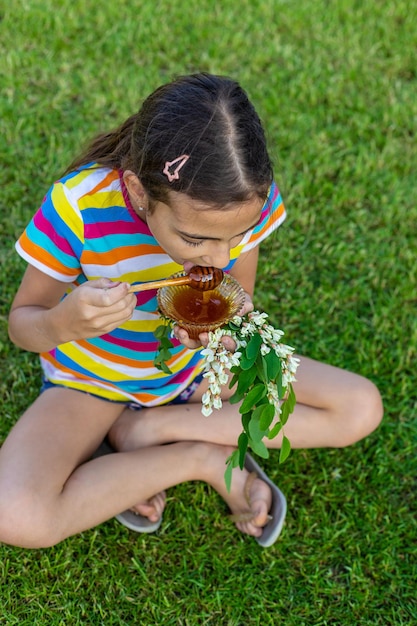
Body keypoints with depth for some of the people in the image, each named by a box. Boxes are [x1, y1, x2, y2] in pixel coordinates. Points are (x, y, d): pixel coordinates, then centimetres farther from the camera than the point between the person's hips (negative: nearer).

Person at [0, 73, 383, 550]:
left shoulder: (249, 197, -22)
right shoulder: (79, 207, -31)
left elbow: (241, 297, -5)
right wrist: (63, 323, -41)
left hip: (199, 363, 3)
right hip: (96, 381, -3)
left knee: (361, 408, -9)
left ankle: (147, 429, -9)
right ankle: (205, 457, -10)